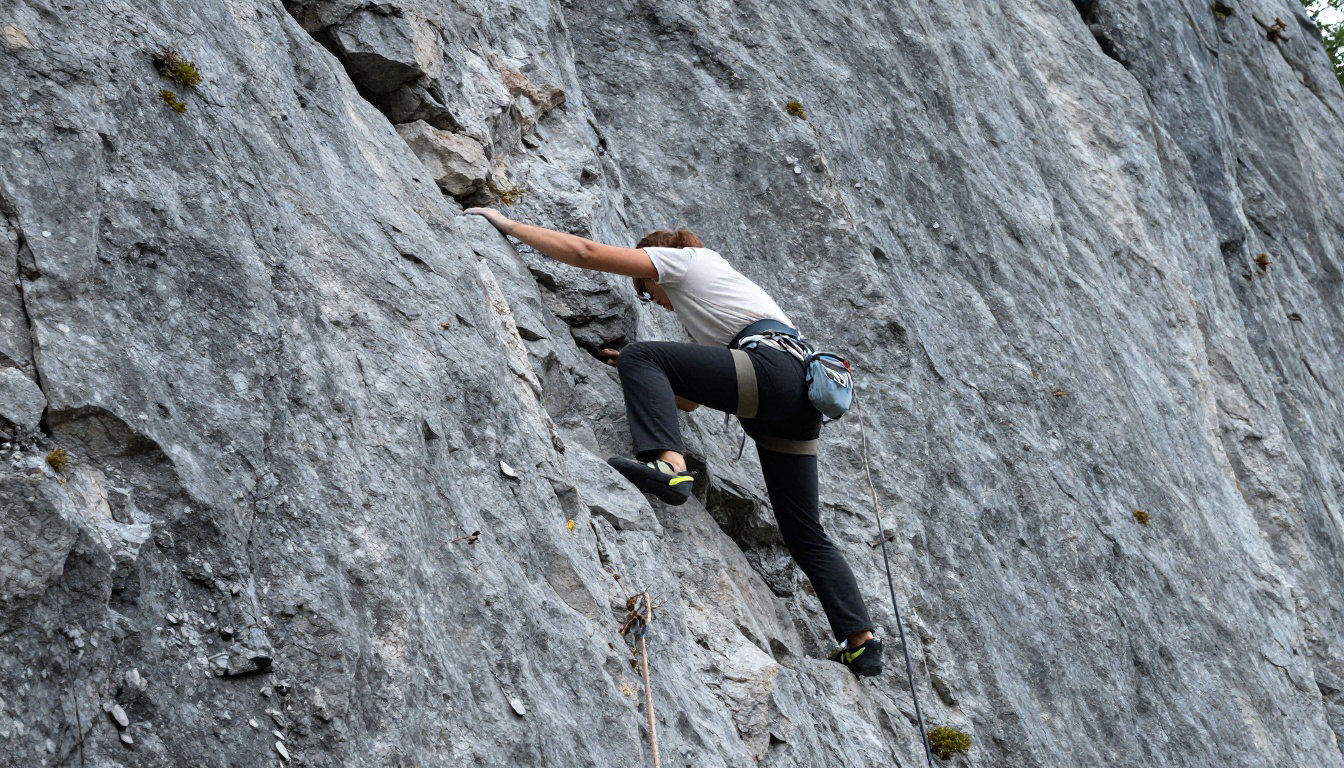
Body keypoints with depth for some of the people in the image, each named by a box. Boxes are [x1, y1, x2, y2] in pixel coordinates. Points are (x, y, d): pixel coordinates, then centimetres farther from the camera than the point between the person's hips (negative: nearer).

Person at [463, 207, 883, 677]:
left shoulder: (685, 260, 16)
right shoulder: (702, 321, 39)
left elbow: (585, 253, 9)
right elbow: (688, 400, 39)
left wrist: (508, 225, 16)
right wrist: (644, 378, 38)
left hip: (773, 368, -9)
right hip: (801, 396, 9)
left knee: (639, 357, -9)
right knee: (805, 536, 10)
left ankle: (667, 463, -31)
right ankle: (862, 641, 3)